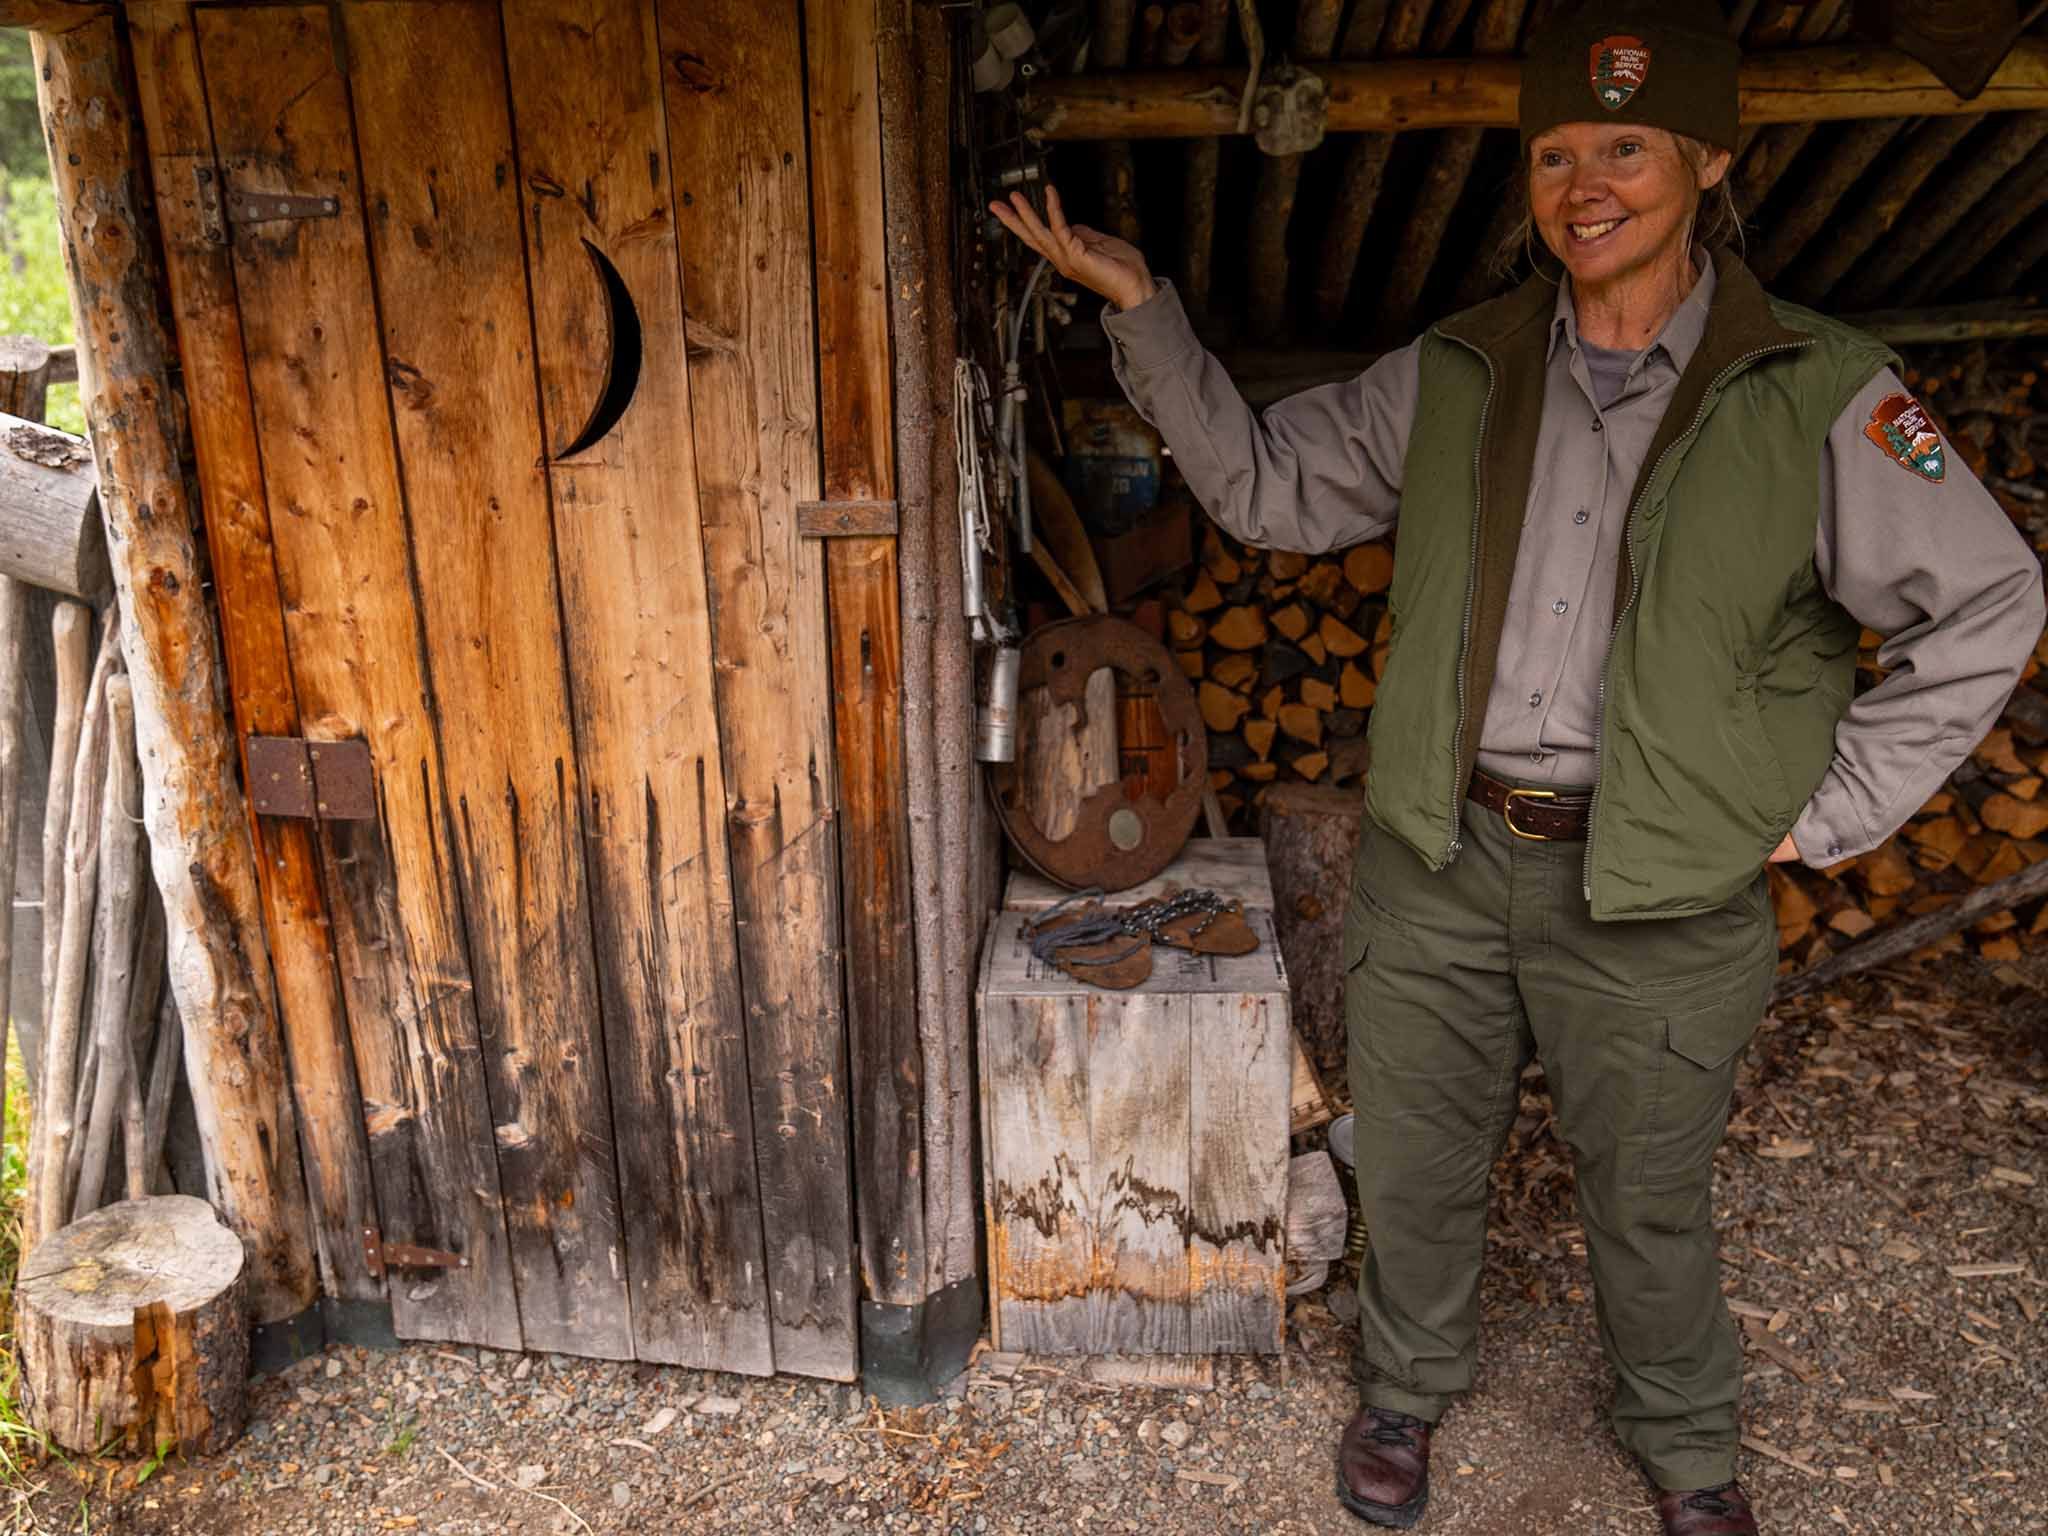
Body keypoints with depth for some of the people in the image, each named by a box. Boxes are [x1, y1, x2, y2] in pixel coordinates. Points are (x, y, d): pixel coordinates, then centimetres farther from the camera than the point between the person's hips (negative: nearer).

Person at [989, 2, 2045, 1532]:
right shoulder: (1453, 375, 2)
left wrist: (1830, 811, -4)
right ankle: (1409, 1387, 45)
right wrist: (1144, 312, -3)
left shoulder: (1817, 397, -7)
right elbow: (1265, 483, 6)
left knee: (1650, 1203, 16)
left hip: (1652, 898, -2)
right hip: (1436, 863, 3)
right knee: (1417, 1166, 17)